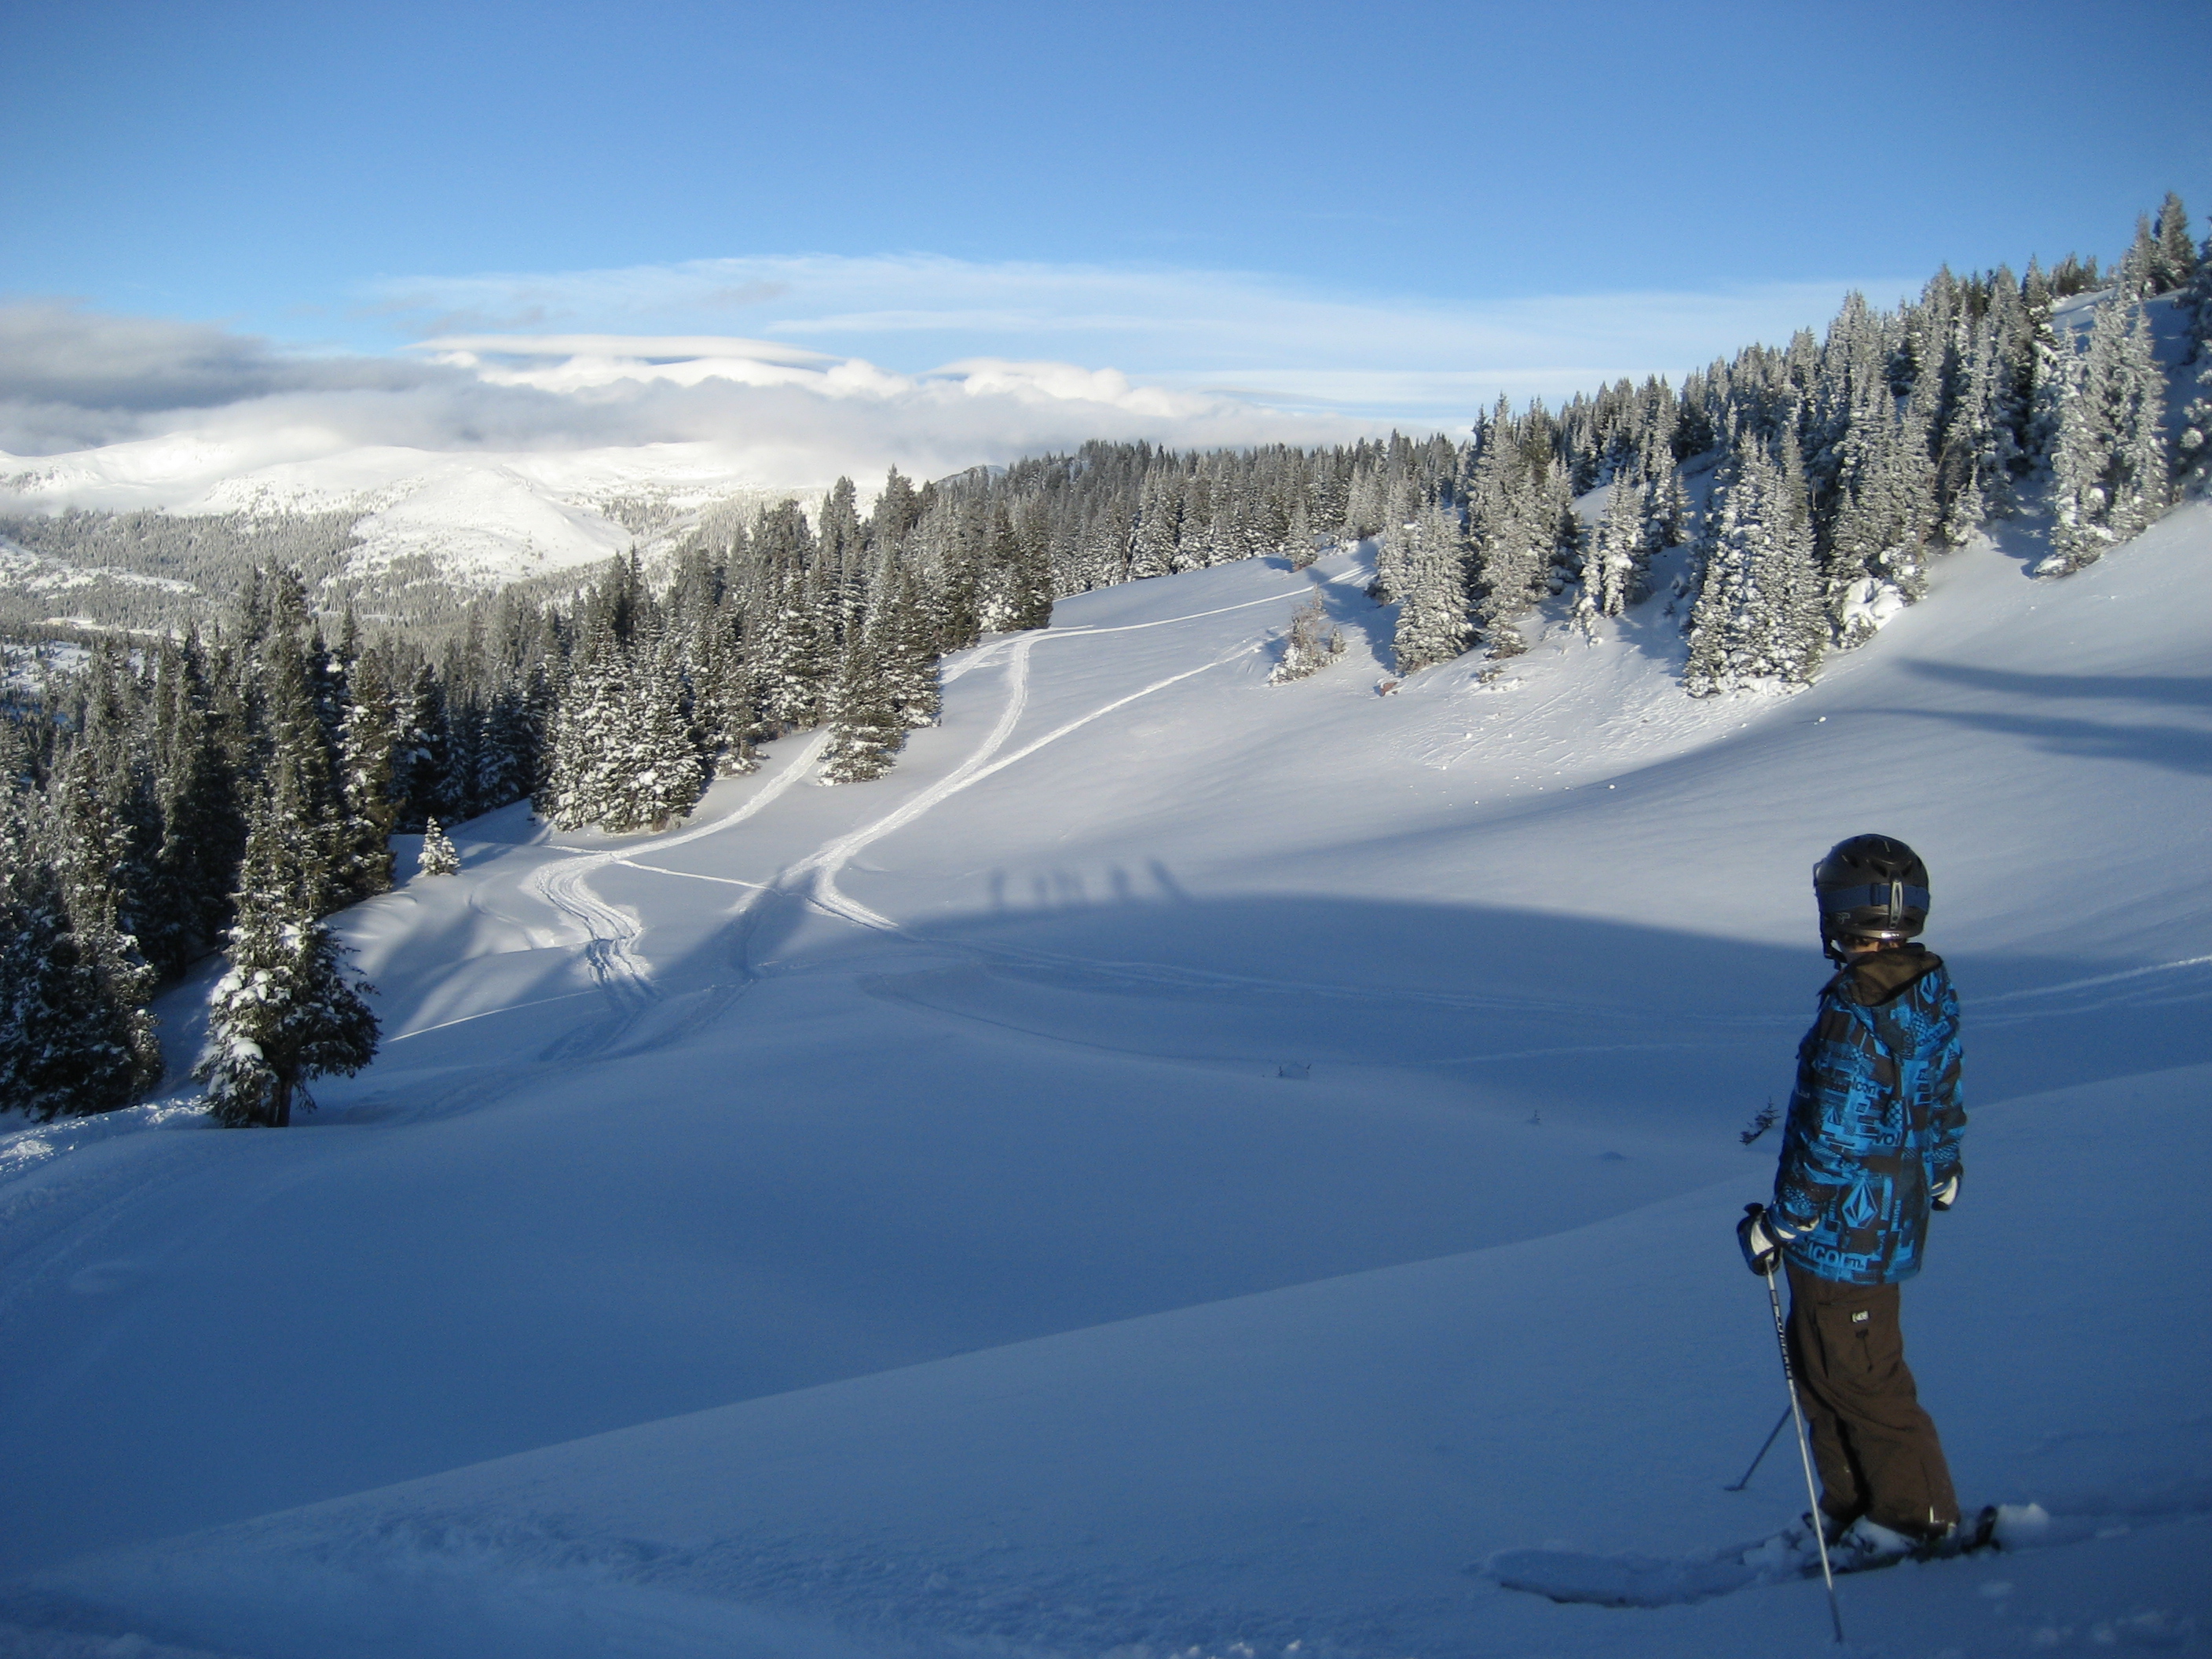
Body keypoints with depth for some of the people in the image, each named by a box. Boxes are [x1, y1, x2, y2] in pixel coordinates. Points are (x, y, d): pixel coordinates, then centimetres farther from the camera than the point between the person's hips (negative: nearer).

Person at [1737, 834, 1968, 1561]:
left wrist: (1779, 1223, -15)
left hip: (1843, 1234, -9)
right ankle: (1852, 1504, 31)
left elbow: (1830, 1141, -25)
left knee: (1858, 1378, 8)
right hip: (1892, 1220, 9)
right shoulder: (1929, 993, 2)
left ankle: (1918, 1513, 22)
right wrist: (1940, 1175, 31)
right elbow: (1941, 1099, 16)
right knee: (1819, 1364, 21)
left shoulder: (1856, 1015, -26)